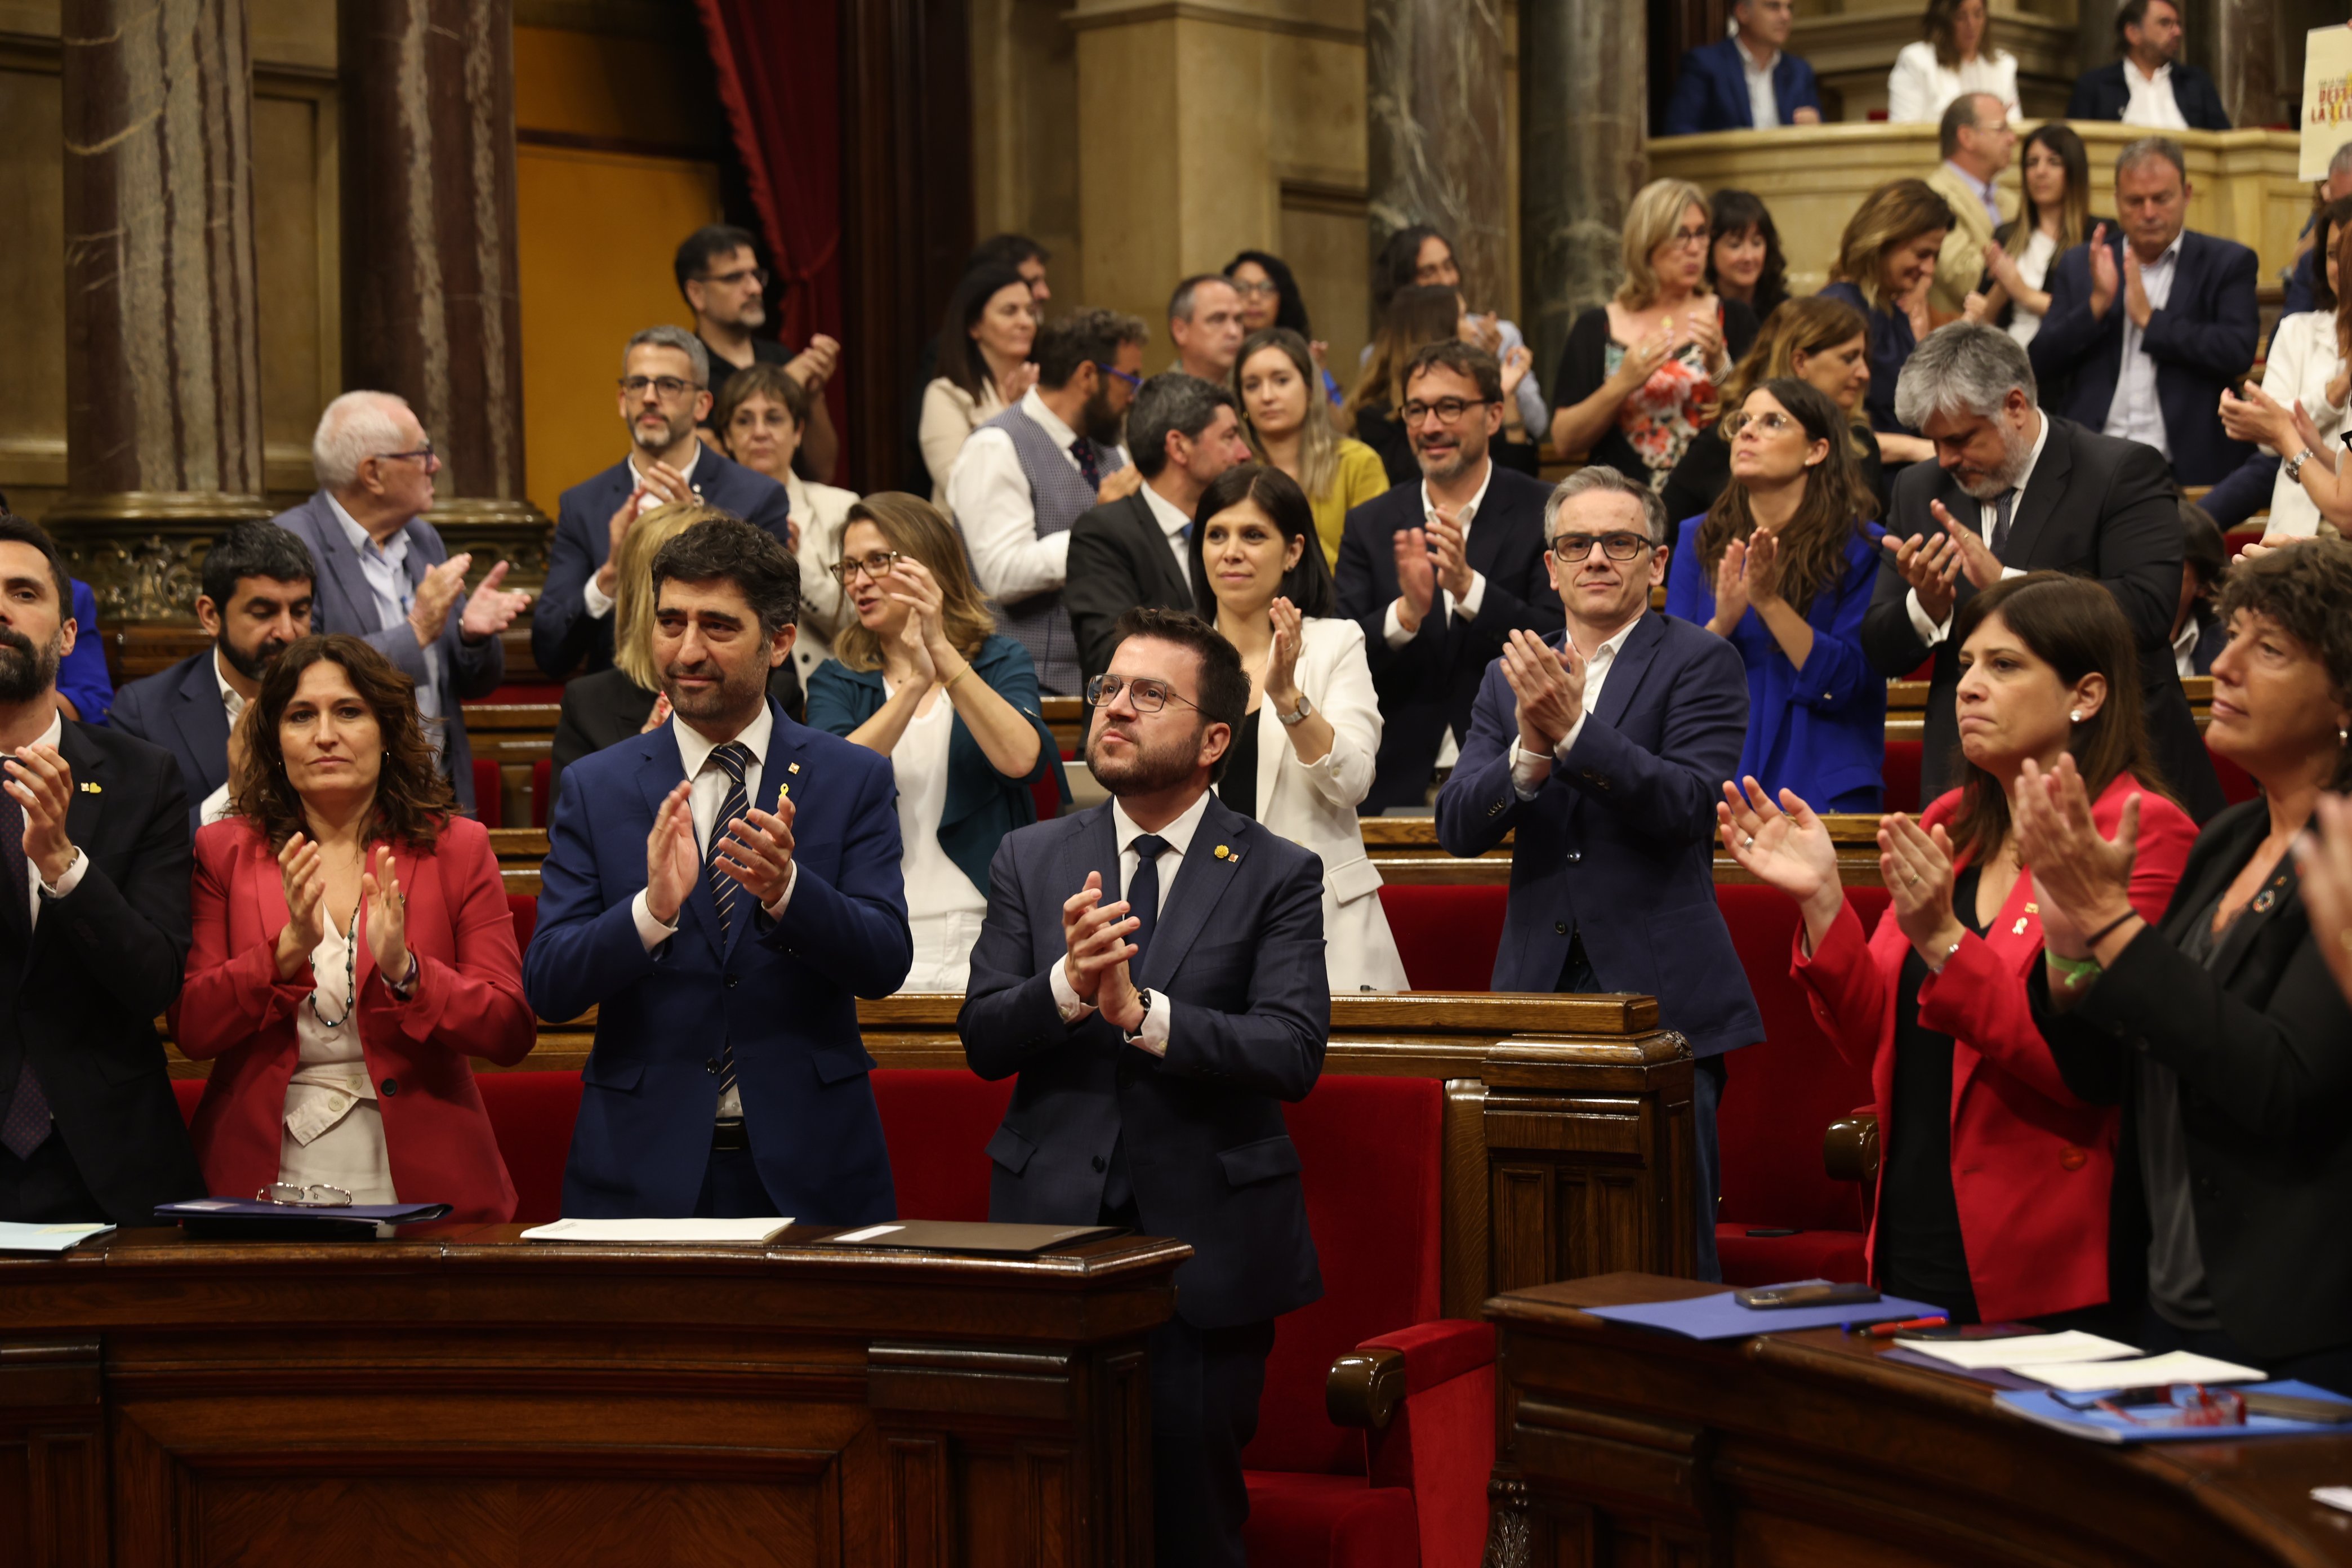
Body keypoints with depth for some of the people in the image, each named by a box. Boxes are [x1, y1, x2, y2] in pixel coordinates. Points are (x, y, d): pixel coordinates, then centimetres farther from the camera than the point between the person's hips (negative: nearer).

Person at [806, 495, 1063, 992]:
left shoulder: (1002, 662, 11)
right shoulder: (837, 682, 14)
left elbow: (1021, 760, -11)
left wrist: (943, 653, -15)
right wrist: (915, 682, -16)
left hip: (982, 937, -1)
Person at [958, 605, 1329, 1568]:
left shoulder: (1277, 876, 0)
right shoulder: (1031, 862, 9)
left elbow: (1295, 1053, -12)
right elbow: (982, 1042, 1)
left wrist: (1144, 1012, -24)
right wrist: (1067, 984, -19)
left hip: (1207, 1240, -2)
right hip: (1053, 1227, 2)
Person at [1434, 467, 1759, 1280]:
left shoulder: (1701, 664, 2)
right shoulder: (1510, 677, 14)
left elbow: (1686, 803, -13)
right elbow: (1457, 829, 4)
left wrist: (1573, 730, -23)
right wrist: (1529, 751, -15)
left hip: (1660, 997, -4)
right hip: (1539, 990, 4)